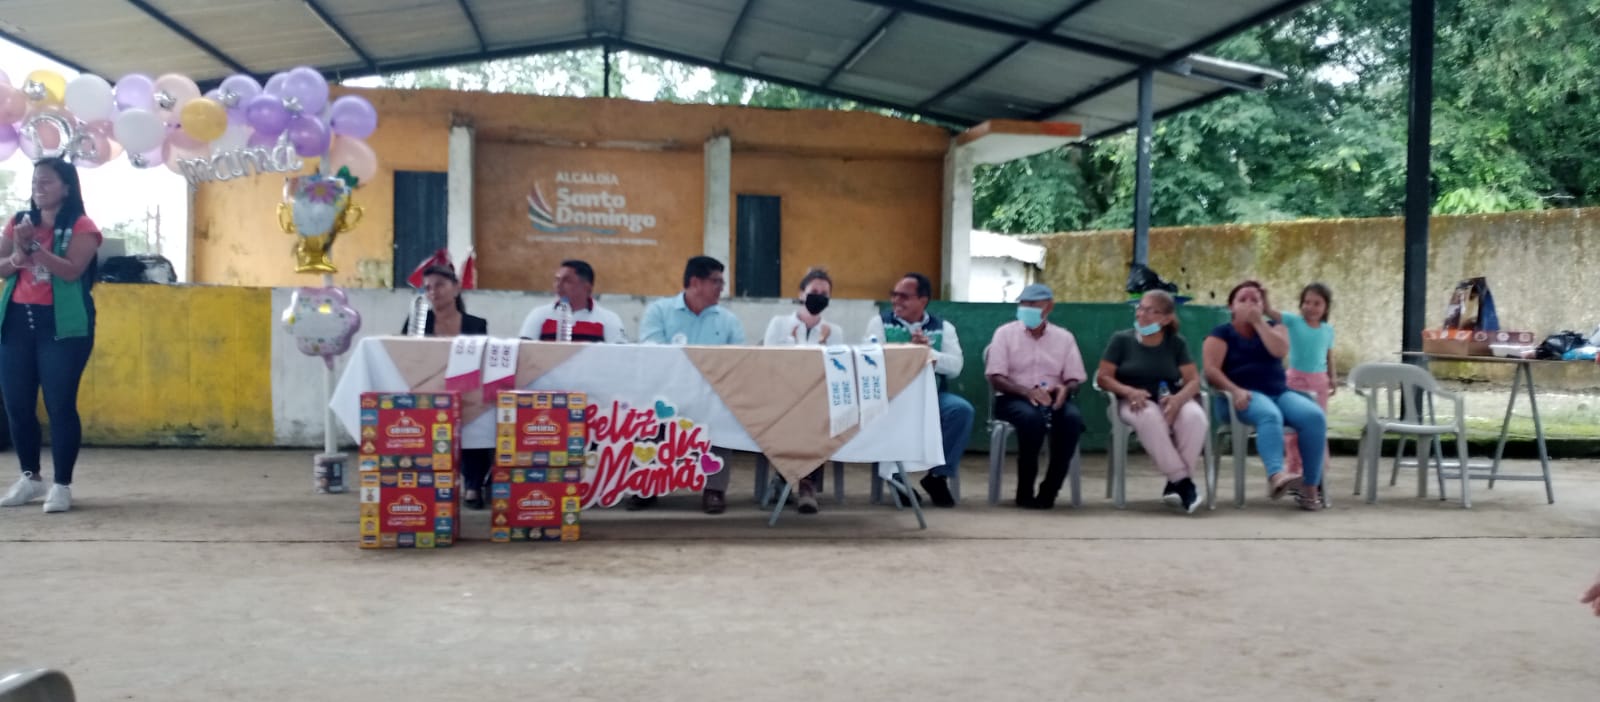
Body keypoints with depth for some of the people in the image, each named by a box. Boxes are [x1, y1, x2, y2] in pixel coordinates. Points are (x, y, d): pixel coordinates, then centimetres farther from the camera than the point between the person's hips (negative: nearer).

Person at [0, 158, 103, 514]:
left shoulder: (81, 226, -2)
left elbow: (72, 271, -16)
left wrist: (34, 247, -23)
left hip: (62, 325, -5)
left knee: (60, 405, -5)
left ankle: (62, 485, 2)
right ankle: (30, 478, 23)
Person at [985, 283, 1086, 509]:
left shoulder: (1064, 337, 11)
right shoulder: (1005, 333, 3)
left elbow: (1075, 379, 8)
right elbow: (996, 378, -5)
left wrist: (1065, 389, -18)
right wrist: (1026, 391, -22)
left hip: (1052, 398, 3)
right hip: (1013, 398, -2)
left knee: (1073, 418, -32)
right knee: (1033, 417, -37)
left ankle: (1049, 490, -22)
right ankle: (1025, 491, -22)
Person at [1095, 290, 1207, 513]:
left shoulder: (1177, 343, 8)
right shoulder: (1121, 339, 3)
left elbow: (1194, 380, 1)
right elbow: (1103, 377, -1)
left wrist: (1178, 398, -23)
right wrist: (1129, 391, -21)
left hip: (1171, 401, 2)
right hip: (1135, 401, -2)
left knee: (1195, 416, -33)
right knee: (1149, 416, -39)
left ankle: (1174, 484, -23)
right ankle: (1182, 480, -32)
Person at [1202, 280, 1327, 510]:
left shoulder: (1272, 327, 20)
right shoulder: (1221, 334, 8)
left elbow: (1280, 351, -3)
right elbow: (1211, 370, -6)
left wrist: (1258, 322, -2)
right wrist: (1235, 390, -21)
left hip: (1279, 392, 4)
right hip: (1245, 396, -4)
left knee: (1314, 416, -26)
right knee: (1270, 415, -39)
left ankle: (1311, 486, -25)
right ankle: (1276, 474, -62)